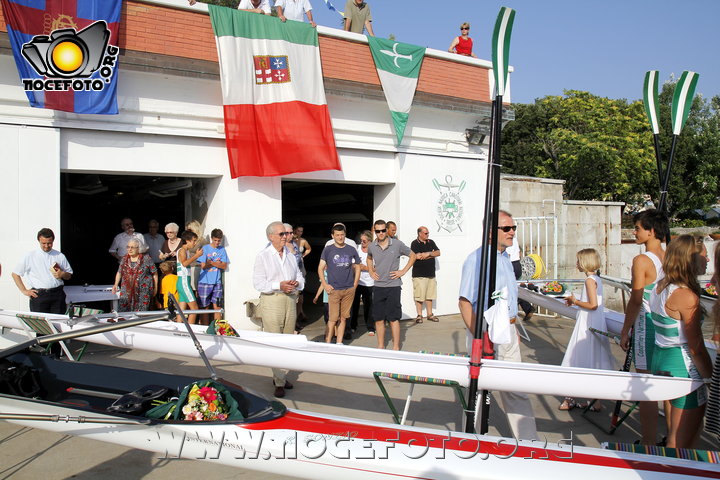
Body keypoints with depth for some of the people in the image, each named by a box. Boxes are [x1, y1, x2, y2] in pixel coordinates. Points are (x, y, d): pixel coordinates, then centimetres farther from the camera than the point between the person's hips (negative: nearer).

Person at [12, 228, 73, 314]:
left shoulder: (60, 256, 13)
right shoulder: (30, 256, 8)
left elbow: (69, 276, 20)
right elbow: (15, 273, 11)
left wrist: (62, 274, -4)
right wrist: (24, 291, 4)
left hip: (57, 294, 2)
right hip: (39, 295, -1)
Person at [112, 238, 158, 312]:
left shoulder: (146, 258, -1)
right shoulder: (124, 259, 11)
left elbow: (154, 273, 3)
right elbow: (119, 272, 19)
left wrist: (155, 288, 3)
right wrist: (116, 284, 4)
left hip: (143, 292, -3)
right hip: (127, 292, 4)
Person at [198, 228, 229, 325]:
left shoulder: (222, 250, 9)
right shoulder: (205, 248, 0)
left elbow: (224, 266, 0)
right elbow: (203, 266, -8)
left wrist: (211, 263, -11)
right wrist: (218, 263, -4)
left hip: (217, 282, 2)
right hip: (205, 282, -2)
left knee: (217, 307, -2)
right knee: (205, 307, 4)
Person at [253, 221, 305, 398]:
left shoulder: (290, 256, 15)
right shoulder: (263, 256, -2)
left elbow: (300, 276, 17)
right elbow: (258, 283, -9)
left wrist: (296, 283, -6)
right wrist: (279, 286, -20)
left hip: (290, 300, 6)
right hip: (271, 301, -6)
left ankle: (281, 376, 22)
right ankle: (279, 382, -2)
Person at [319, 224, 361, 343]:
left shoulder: (351, 250, 8)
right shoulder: (328, 250, 1)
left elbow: (357, 268, 15)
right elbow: (320, 268, 2)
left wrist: (355, 285, 6)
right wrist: (325, 285, -6)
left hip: (349, 290, 3)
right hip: (334, 289, -3)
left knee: (343, 318, 9)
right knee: (333, 319, -5)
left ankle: (339, 343, 17)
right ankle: (327, 344, 3)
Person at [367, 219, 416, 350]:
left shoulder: (397, 244, -6)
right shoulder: (372, 246, 4)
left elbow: (412, 256, 6)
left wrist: (403, 271, -2)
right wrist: (371, 272, 12)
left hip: (393, 286, -3)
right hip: (378, 286, 4)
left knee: (393, 318, -3)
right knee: (378, 319, 8)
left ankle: (396, 348, 5)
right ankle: (380, 346, 19)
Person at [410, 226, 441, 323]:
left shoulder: (431, 242, 14)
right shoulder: (415, 243, -6)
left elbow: (438, 252, 6)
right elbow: (416, 256, -18)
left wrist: (428, 253, -10)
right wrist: (431, 255, -5)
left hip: (431, 274, 6)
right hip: (419, 275, -6)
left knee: (430, 296, 11)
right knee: (419, 296, -3)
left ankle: (430, 314, 19)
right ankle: (419, 316, 6)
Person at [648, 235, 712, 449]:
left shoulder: (660, 287, 5)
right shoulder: (687, 296, -20)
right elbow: (696, 347, -17)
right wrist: (711, 379, -6)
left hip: (660, 357, 9)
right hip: (683, 366, -9)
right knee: (681, 443, 3)